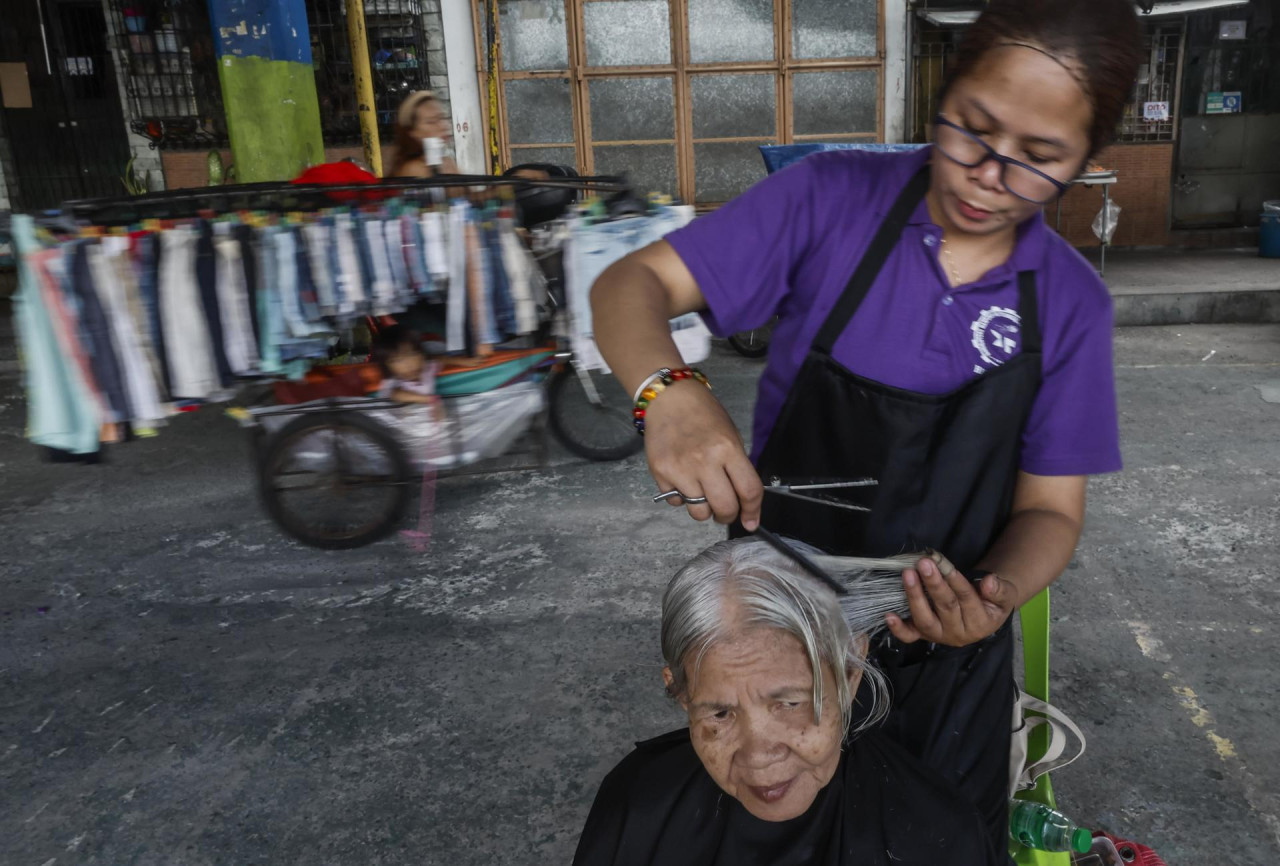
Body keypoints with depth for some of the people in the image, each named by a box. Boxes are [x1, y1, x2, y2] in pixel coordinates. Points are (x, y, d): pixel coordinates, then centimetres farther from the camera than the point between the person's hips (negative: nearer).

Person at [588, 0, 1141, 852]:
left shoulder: (1071, 303, -8)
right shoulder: (831, 199, -15)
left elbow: (1049, 509, -4)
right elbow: (630, 284, -16)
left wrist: (996, 595, -26)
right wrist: (670, 391, -37)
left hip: (944, 654, 2)